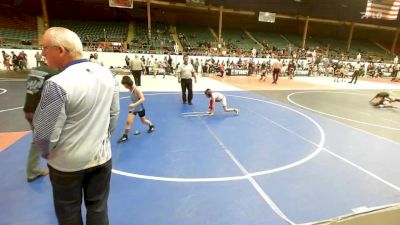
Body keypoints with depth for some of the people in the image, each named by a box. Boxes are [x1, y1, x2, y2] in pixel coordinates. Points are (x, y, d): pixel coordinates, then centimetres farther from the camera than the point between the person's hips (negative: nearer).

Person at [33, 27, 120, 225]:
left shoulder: (57, 84, -23)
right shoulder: (107, 75, -5)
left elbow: (45, 134, -17)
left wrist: (46, 154, 4)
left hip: (68, 163, -4)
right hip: (102, 157, 5)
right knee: (98, 208, 21)